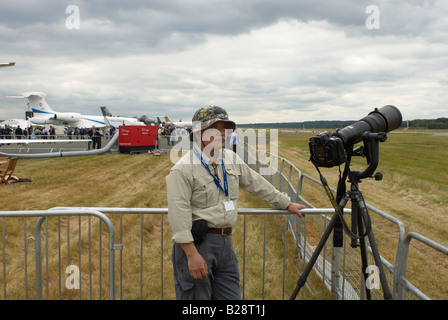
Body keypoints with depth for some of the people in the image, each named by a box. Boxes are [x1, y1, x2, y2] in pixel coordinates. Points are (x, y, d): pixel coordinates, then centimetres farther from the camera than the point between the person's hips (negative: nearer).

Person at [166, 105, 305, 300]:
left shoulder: (231, 159, 10)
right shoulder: (183, 169, -14)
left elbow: (257, 184, 21)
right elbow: (178, 215, -19)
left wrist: (286, 204, 25)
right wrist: (192, 254, -23)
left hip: (225, 243, 7)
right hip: (196, 243, -7)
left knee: (231, 296, 12)